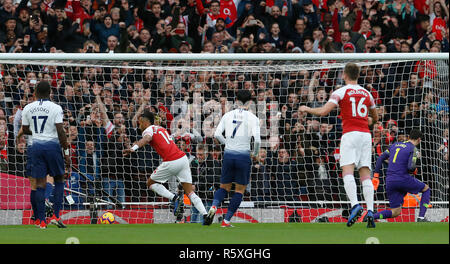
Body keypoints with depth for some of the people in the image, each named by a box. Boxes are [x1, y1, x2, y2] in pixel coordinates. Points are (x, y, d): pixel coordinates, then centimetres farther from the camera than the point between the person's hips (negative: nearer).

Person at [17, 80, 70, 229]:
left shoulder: (28, 108, 3)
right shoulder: (55, 108, -8)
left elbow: (25, 130, 14)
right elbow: (61, 132, -11)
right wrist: (66, 152, -4)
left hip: (36, 146, 3)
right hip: (53, 145, -3)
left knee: (40, 183, 4)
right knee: (59, 179, 13)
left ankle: (41, 221, 1)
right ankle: (55, 216, 2)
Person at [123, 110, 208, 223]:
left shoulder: (148, 130, 0)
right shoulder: (161, 128, 24)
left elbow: (146, 139, -24)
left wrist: (133, 148, -39)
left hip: (171, 162, -7)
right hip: (183, 158, 7)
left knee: (151, 183, 14)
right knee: (190, 192, 7)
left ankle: (174, 198, -5)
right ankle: (205, 214, -11)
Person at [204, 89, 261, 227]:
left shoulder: (228, 115, 5)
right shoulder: (252, 118, -4)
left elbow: (217, 134, 0)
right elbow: (257, 139, -12)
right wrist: (255, 153, 6)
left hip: (228, 154, 3)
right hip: (243, 156, -3)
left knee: (224, 186, 16)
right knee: (240, 189, 10)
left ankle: (213, 207, -14)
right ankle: (226, 220, 4)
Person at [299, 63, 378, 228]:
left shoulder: (341, 92, 1)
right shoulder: (366, 93, 17)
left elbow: (323, 111, -8)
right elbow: (375, 118, 29)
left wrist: (306, 109, 10)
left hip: (350, 133, -5)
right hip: (366, 134, 5)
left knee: (347, 172, -13)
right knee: (365, 175, 2)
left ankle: (355, 205, -33)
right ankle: (370, 211, -10)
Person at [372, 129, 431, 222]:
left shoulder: (395, 145, 17)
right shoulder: (413, 149, -3)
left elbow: (380, 158, 15)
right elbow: (410, 167, -17)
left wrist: (376, 176, 15)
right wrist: (414, 170, 7)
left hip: (389, 181, 6)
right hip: (403, 179, -6)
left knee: (395, 212, 11)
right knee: (426, 189, 20)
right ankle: (421, 217, 9)